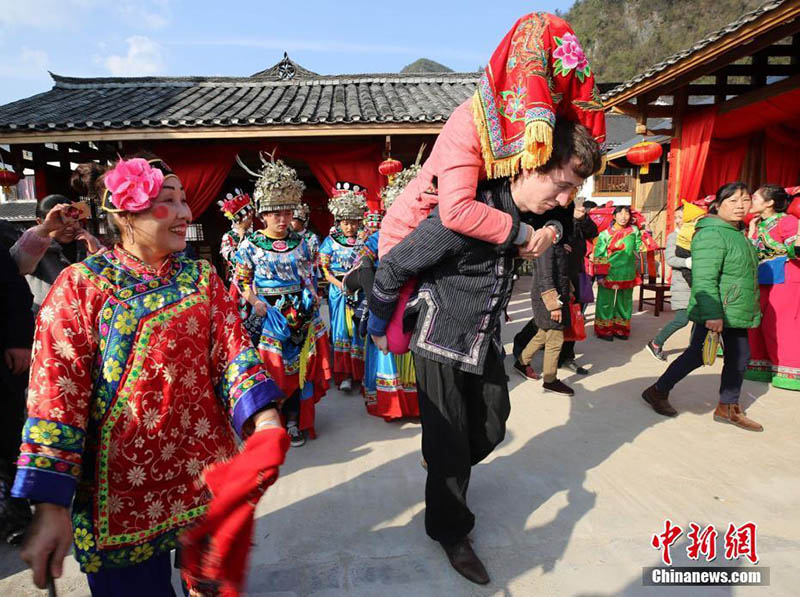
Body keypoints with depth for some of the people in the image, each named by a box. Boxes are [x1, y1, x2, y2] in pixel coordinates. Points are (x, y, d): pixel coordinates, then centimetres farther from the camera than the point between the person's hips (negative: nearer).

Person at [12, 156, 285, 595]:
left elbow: (233, 350, -5)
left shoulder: (203, 279, 2)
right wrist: (51, 505, -16)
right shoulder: (81, 285, -7)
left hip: (205, 472, 3)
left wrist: (264, 417, -23)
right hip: (121, 484, -2)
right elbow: (57, 392, -11)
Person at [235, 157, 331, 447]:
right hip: (267, 316, -3)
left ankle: (293, 421, 19)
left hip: (300, 314, 3)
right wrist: (258, 304, -14)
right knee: (270, 368, 2)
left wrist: (312, 296, 0)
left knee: (298, 365, 6)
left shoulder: (299, 242, 6)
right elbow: (242, 281, -2)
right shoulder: (250, 245, -4)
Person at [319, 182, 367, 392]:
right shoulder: (331, 241, 2)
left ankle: (360, 372, 14)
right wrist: (341, 285, -13)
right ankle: (344, 375, 6)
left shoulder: (364, 241, 5)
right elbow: (324, 269, 0)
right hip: (339, 290, -1)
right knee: (342, 329, 1)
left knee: (360, 328, 0)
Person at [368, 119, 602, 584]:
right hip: (442, 342, -7)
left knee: (491, 432, 18)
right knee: (450, 444, 4)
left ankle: (445, 474, 48)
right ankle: (450, 530, 29)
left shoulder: (526, 214, -5)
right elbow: (392, 268, -19)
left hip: (486, 340, 7)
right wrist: (379, 327, -7)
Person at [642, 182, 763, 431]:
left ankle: (728, 408, 26)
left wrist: (751, 309, 26)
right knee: (697, 355, -2)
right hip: (715, 313, -10)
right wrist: (712, 314, -30)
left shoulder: (736, 232, 15)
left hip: (736, 313, 10)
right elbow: (704, 279, -26)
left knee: (739, 357, 12)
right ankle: (657, 392, 14)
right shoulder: (711, 234, -18)